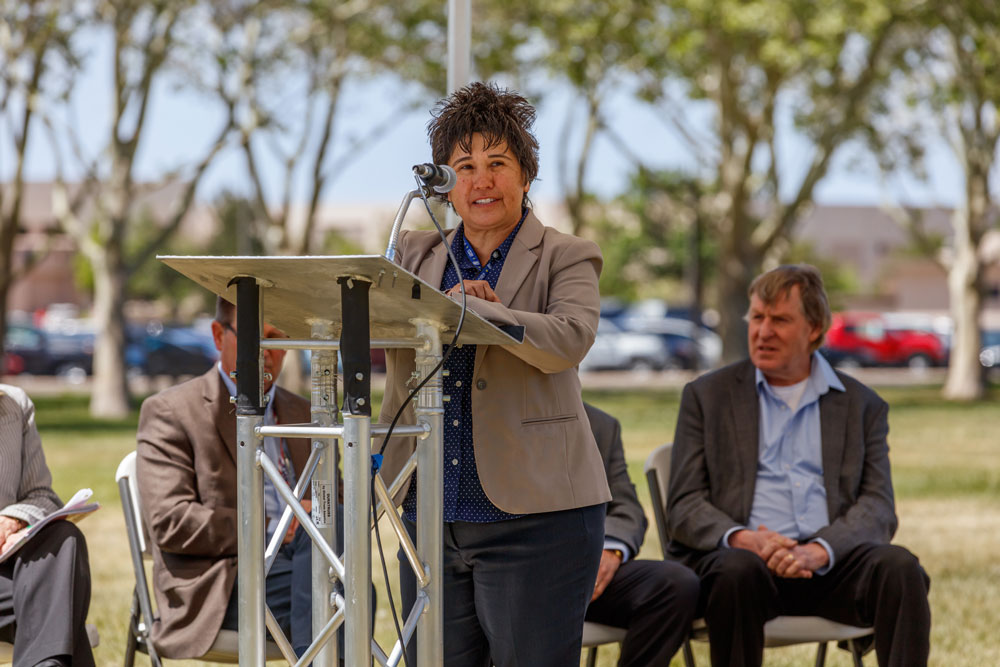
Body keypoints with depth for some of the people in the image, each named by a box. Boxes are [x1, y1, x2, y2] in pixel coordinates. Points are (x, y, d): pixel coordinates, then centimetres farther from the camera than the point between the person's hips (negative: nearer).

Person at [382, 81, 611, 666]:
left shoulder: (566, 259, 4)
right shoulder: (414, 255, 16)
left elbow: (569, 339, -15)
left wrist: (472, 310, -21)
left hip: (534, 517, -4)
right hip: (432, 521, 4)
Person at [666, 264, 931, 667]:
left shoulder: (862, 405, 16)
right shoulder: (707, 395, 14)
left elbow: (878, 508, 5)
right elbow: (684, 505, 6)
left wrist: (819, 551, -16)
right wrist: (740, 538, -17)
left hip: (829, 563, 1)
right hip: (744, 555, -1)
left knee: (899, 567, -29)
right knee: (739, 569, -36)